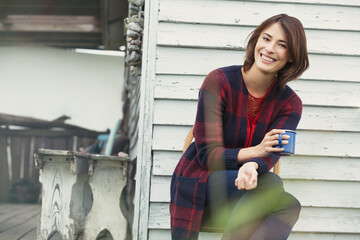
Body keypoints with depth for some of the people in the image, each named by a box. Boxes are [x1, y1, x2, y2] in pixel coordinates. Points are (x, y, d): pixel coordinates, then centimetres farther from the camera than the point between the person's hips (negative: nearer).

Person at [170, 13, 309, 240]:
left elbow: (271, 153, -17)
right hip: (198, 185, -4)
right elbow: (207, 155, -13)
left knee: (290, 206, -29)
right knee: (271, 184, -31)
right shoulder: (220, 81, -11)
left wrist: (252, 167, -42)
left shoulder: (290, 103, 0)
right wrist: (255, 151, -29)